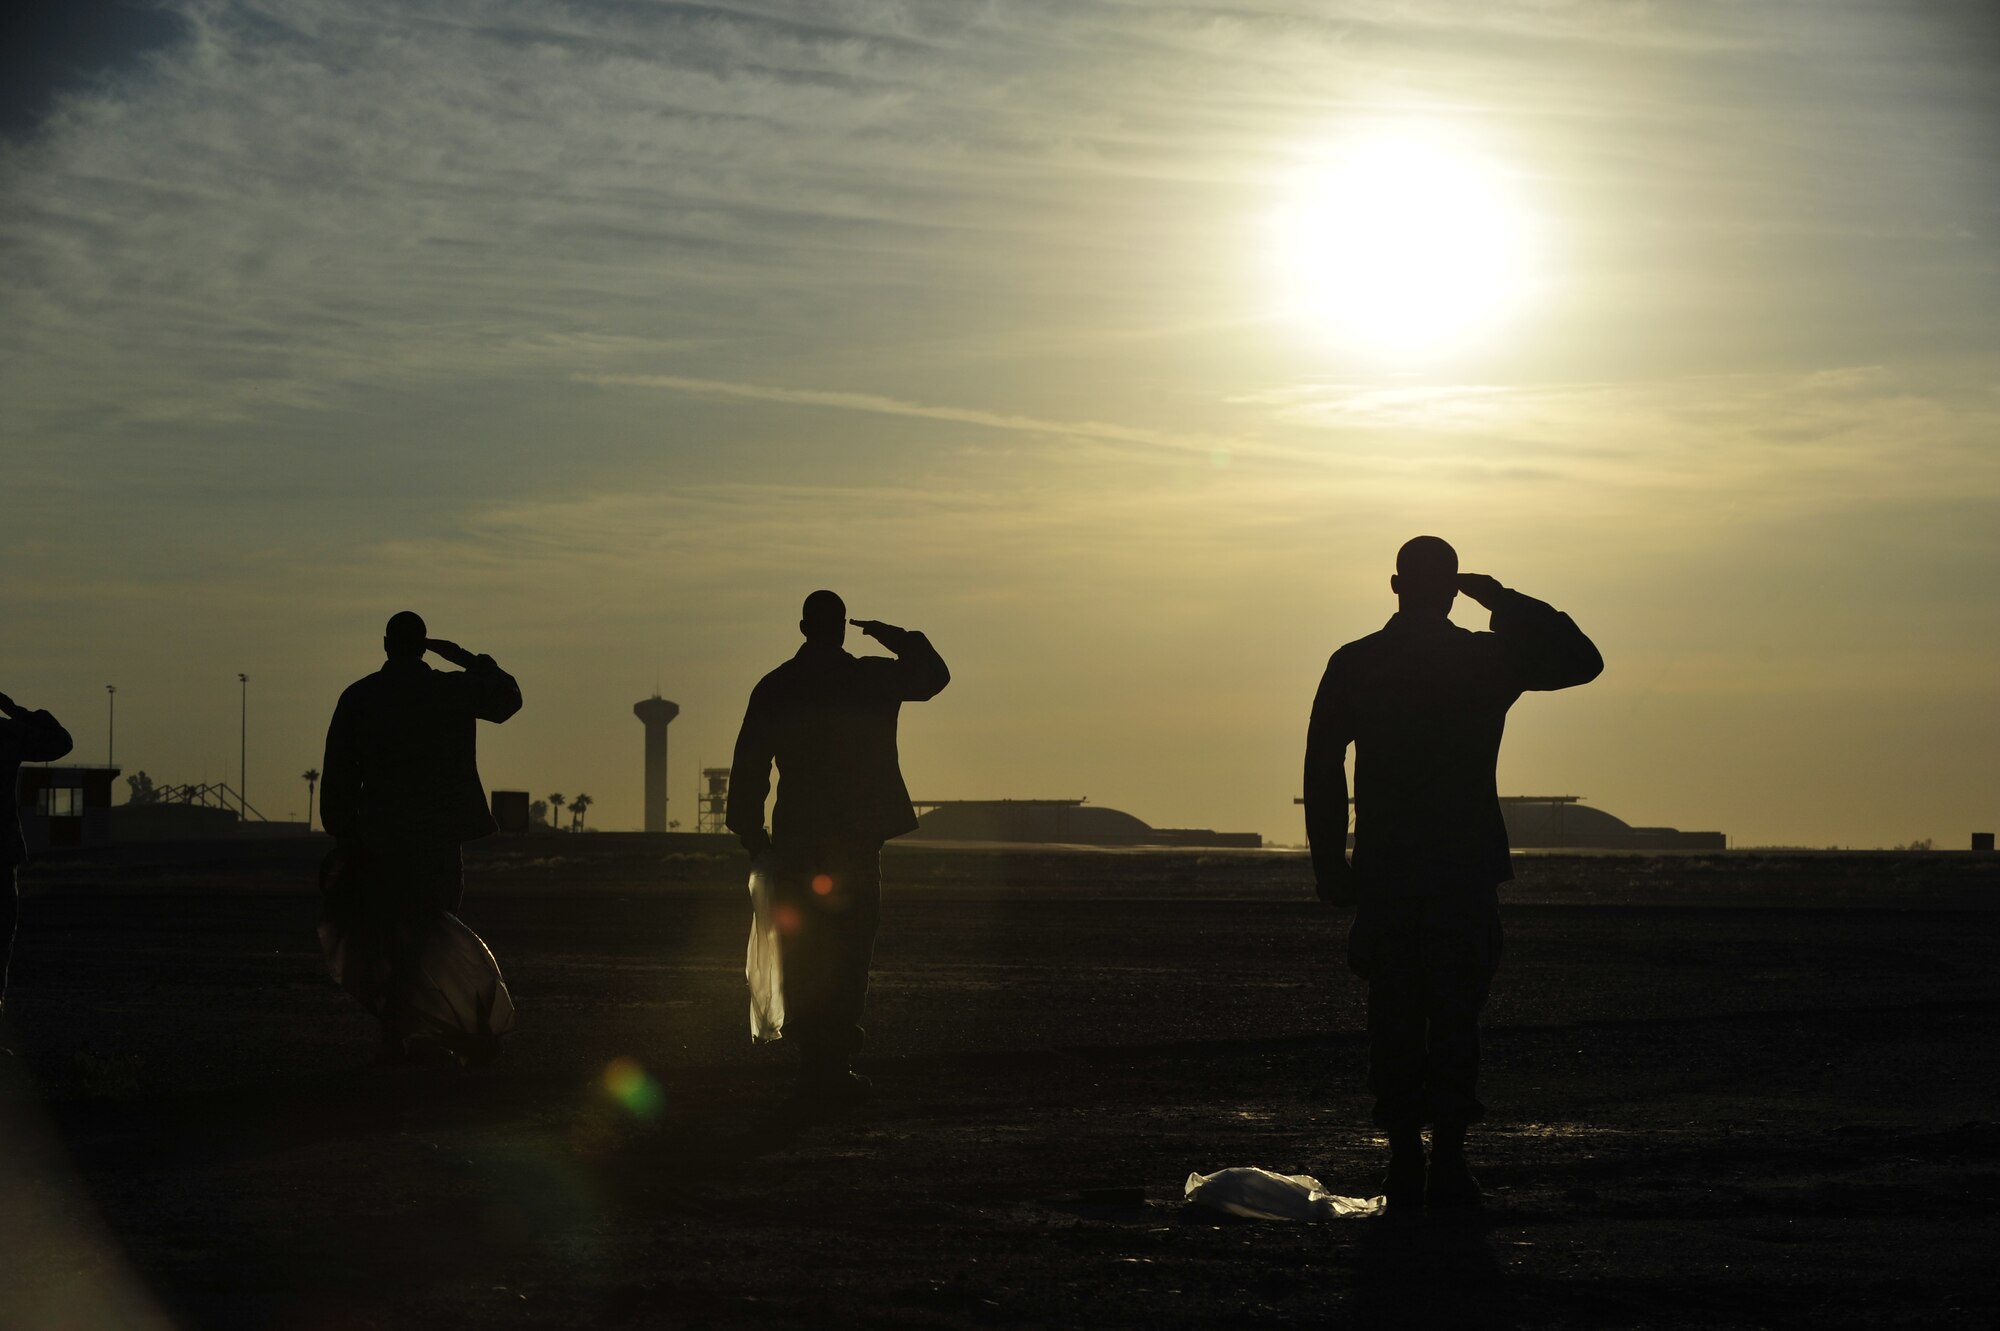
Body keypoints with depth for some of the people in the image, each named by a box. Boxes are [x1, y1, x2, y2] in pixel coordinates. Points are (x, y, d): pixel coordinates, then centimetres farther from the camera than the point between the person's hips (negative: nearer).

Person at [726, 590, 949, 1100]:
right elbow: (932, 675, 13)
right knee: (848, 956, 0)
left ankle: (812, 1063, 6)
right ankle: (833, 1064, -6)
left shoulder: (774, 687, 3)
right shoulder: (870, 678, -3)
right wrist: (894, 636, 23)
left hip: (796, 842, 2)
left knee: (802, 960, 7)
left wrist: (752, 834, 9)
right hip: (856, 839, -2)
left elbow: (749, 766, 2)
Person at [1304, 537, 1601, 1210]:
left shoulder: (1353, 665, 2)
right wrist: (1506, 602, 7)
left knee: (1394, 1021, 6)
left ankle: (1404, 1166, 4)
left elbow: (1321, 769, 0)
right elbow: (1583, 661, 10)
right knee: (1456, 1016, 1)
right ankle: (1447, 1165, -6)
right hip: (1468, 870, -1)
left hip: (1384, 872, 1)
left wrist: (1330, 866, 5)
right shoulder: (1488, 660, -2)